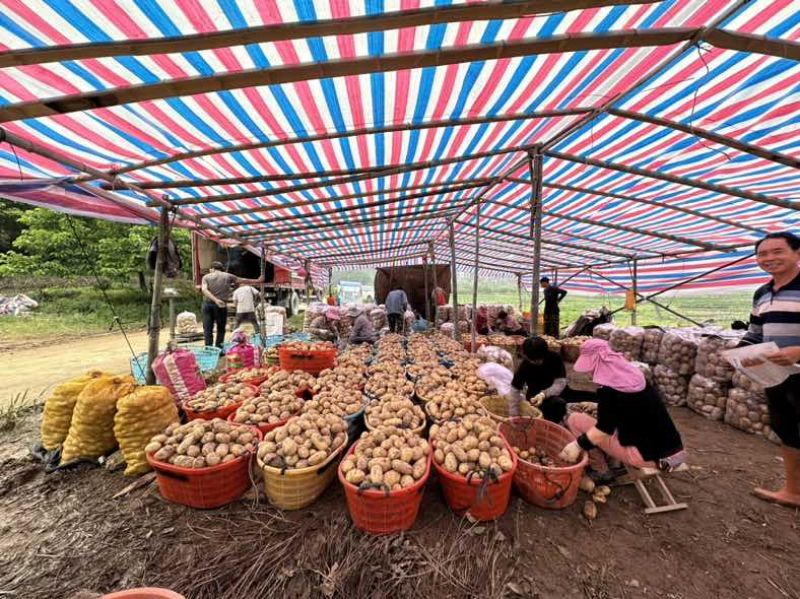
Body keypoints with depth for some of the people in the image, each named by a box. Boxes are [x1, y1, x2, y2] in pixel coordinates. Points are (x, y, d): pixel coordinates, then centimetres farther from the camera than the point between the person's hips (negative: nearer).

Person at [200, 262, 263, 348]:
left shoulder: (206, 277, 9)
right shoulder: (228, 276, 8)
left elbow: (204, 290, -9)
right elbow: (244, 281, 15)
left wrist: (215, 300, -18)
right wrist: (258, 281, 25)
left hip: (207, 304, 1)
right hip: (221, 305, -1)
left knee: (207, 328, 6)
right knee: (220, 328, 7)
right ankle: (218, 348, 8)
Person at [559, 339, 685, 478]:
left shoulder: (608, 389, -20)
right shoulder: (633, 374, 5)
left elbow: (603, 430, -22)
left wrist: (578, 445, -16)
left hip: (647, 455, -8)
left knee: (575, 420, -4)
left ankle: (599, 471, 10)